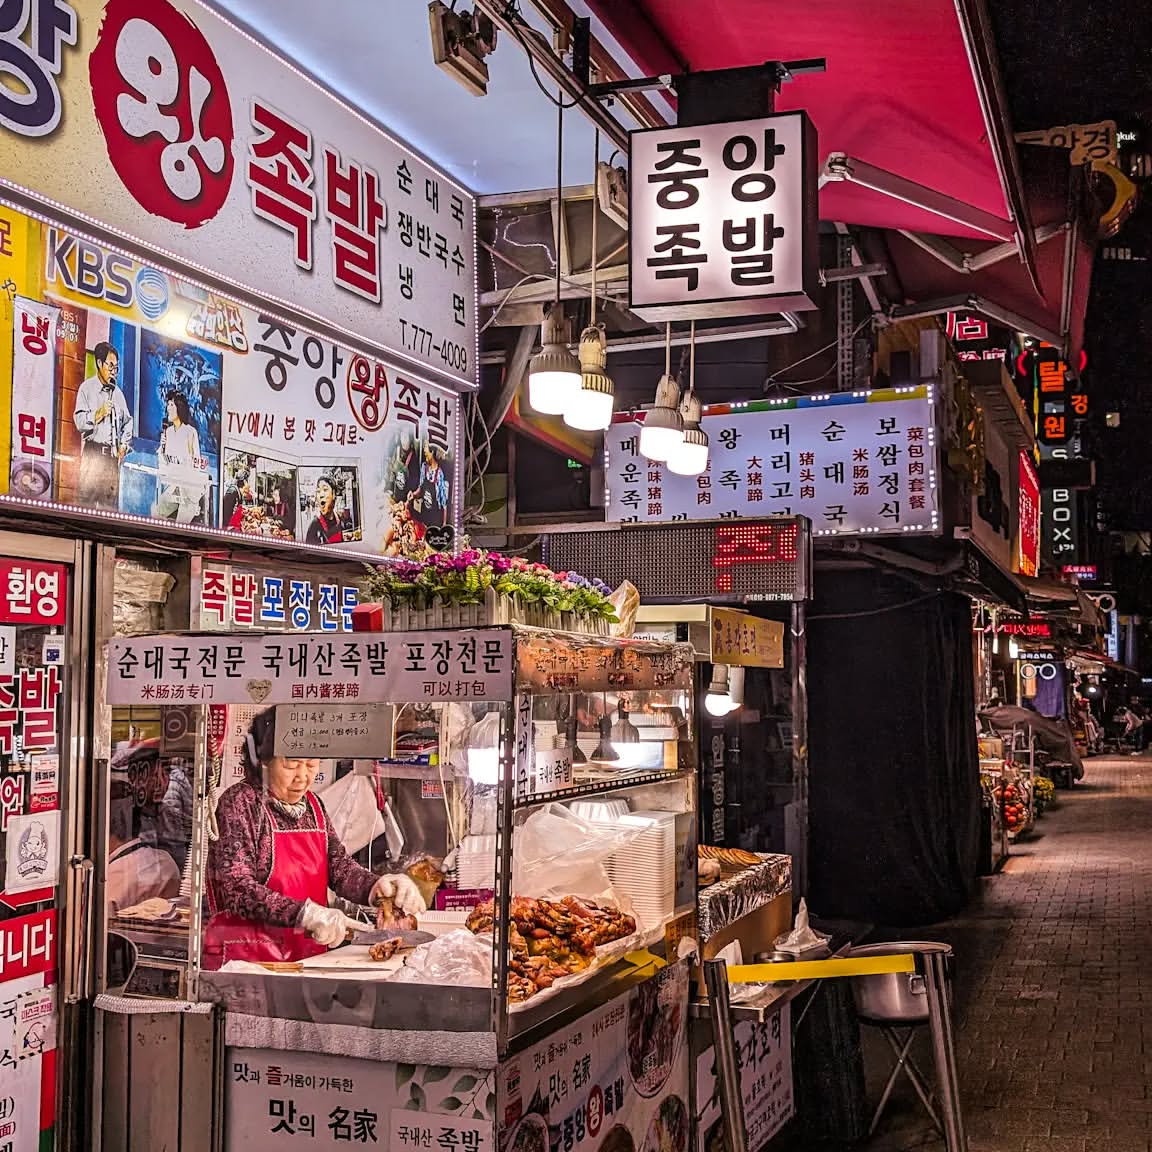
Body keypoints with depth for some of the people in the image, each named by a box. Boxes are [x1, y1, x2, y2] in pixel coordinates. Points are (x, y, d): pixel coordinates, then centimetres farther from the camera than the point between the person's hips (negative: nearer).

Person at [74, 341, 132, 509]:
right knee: (88, 498, -9)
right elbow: (79, 421, -8)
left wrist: (124, 445, 14)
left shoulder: (118, 393, 17)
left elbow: (128, 421, 26)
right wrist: (99, 414, -19)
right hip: (92, 453, -5)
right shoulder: (87, 388, 2)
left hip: (112, 454, 5)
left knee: (111, 503, 1)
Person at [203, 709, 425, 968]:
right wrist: (306, 914, -25)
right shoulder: (240, 803, -6)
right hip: (247, 956, -7)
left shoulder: (312, 806, 15)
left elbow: (341, 868, 12)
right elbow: (238, 890, -15)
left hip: (308, 954, 7)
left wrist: (379, 886, -9)